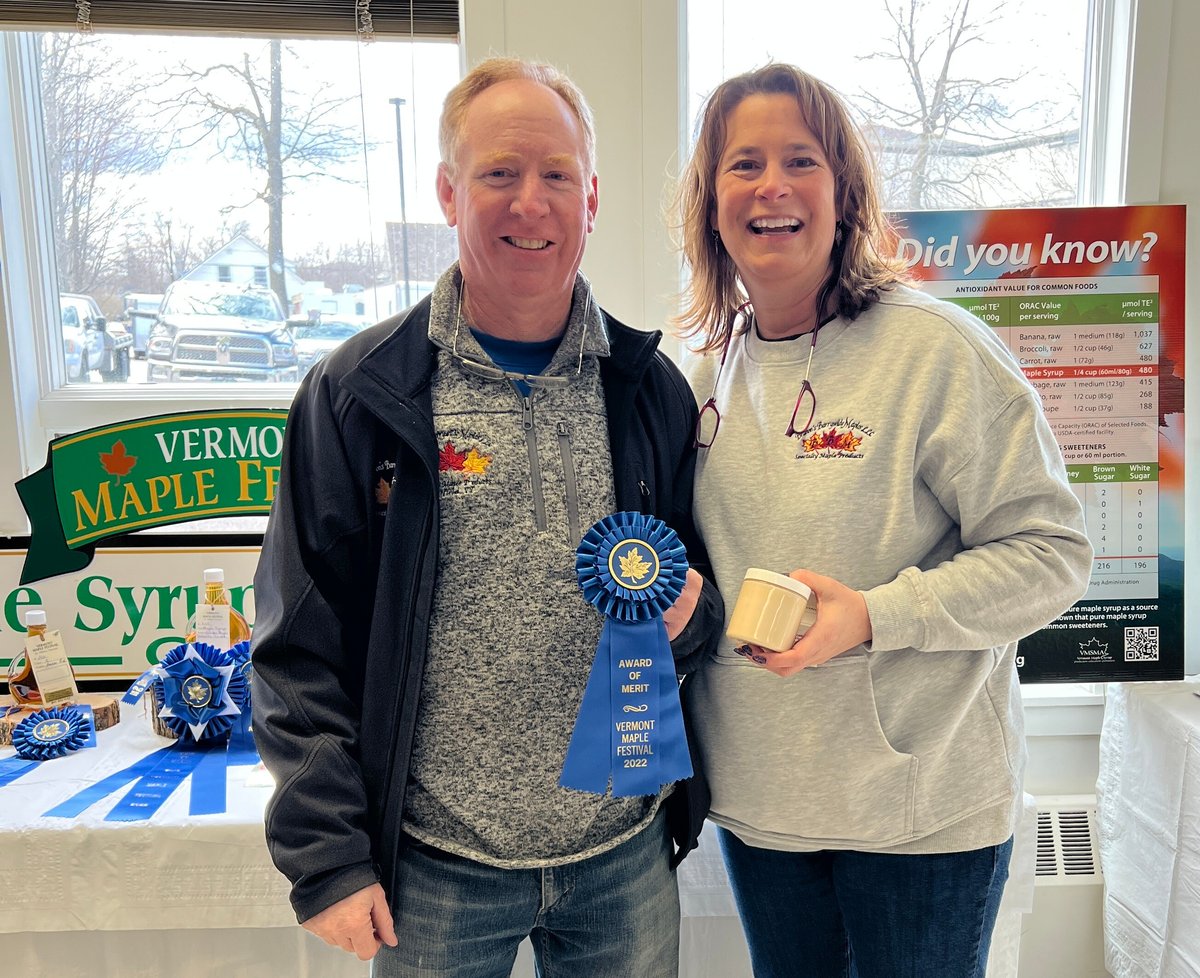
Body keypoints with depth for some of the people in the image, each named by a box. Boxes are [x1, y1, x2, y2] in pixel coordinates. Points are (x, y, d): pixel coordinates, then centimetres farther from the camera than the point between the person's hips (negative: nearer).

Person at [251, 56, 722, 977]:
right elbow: (303, 647, -6)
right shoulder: (358, 395, -8)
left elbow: (706, 603, 8)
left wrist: (688, 611, -14)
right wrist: (326, 857, -7)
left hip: (628, 855, 3)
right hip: (432, 868, -2)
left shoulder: (653, 389, -1)